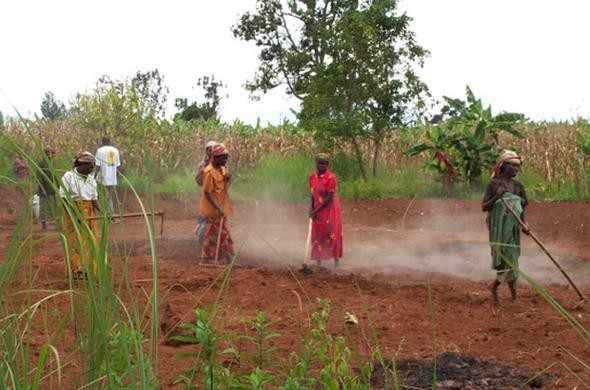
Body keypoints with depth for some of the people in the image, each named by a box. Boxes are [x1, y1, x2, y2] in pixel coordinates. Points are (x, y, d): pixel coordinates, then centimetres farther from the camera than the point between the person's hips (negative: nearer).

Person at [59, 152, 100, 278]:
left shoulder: (91, 179, 8)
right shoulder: (68, 176, -8)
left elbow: (95, 199, 9)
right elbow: (63, 198, -12)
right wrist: (75, 215, -21)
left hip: (89, 214, 6)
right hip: (73, 212, -5)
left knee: (90, 241, 5)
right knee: (76, 242, -5)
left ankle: (89, 271, 10)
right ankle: (77, 271, -1)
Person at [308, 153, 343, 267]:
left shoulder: (330, 177, -18)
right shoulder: (312, 176, 2)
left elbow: (329, 197, -19)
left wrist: (316, 210, -19)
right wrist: (311, 207, -1)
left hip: (330, 208, -6)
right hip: (317, 209, 6)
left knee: (332, 234, -5)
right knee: (317, 234, 6)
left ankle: (336, 258, 4)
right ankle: (318, 260, 13)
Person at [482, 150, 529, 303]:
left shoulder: (518, 186, 7)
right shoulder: (494, 184, -8)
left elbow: (522, 208, 12)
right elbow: (484, 207, -8)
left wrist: (523, 225, -4)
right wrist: (496, 197, -26)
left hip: (513, 228, 5)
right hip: (500, 229, -5)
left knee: (508, 260, 6)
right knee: (510, 261, -6)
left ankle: (494, 287, 22)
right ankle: (514, 294, 8)